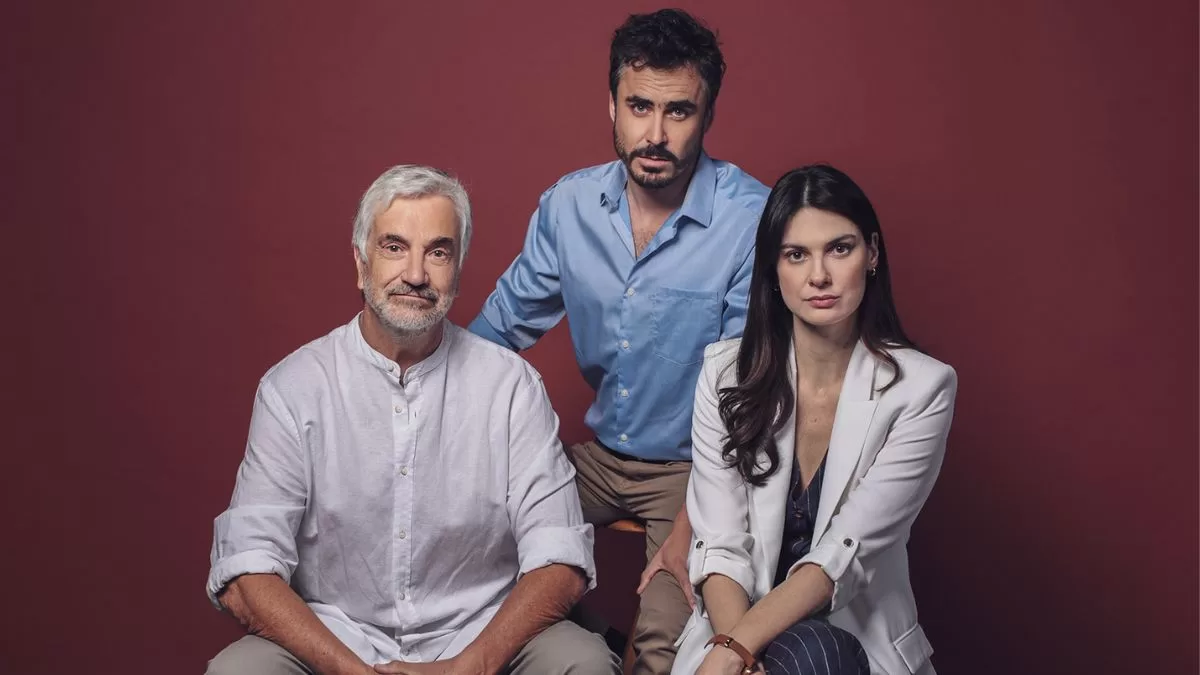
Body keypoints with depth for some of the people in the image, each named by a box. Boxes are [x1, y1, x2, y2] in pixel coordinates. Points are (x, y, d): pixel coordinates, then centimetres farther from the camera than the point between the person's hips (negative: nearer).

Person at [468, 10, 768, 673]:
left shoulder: (755, 219, -19)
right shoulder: (568, 203, -4)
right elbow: (503, 322, 7)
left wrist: (692, 527, -22)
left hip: (696, 468, -5)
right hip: (599, 455, 5)